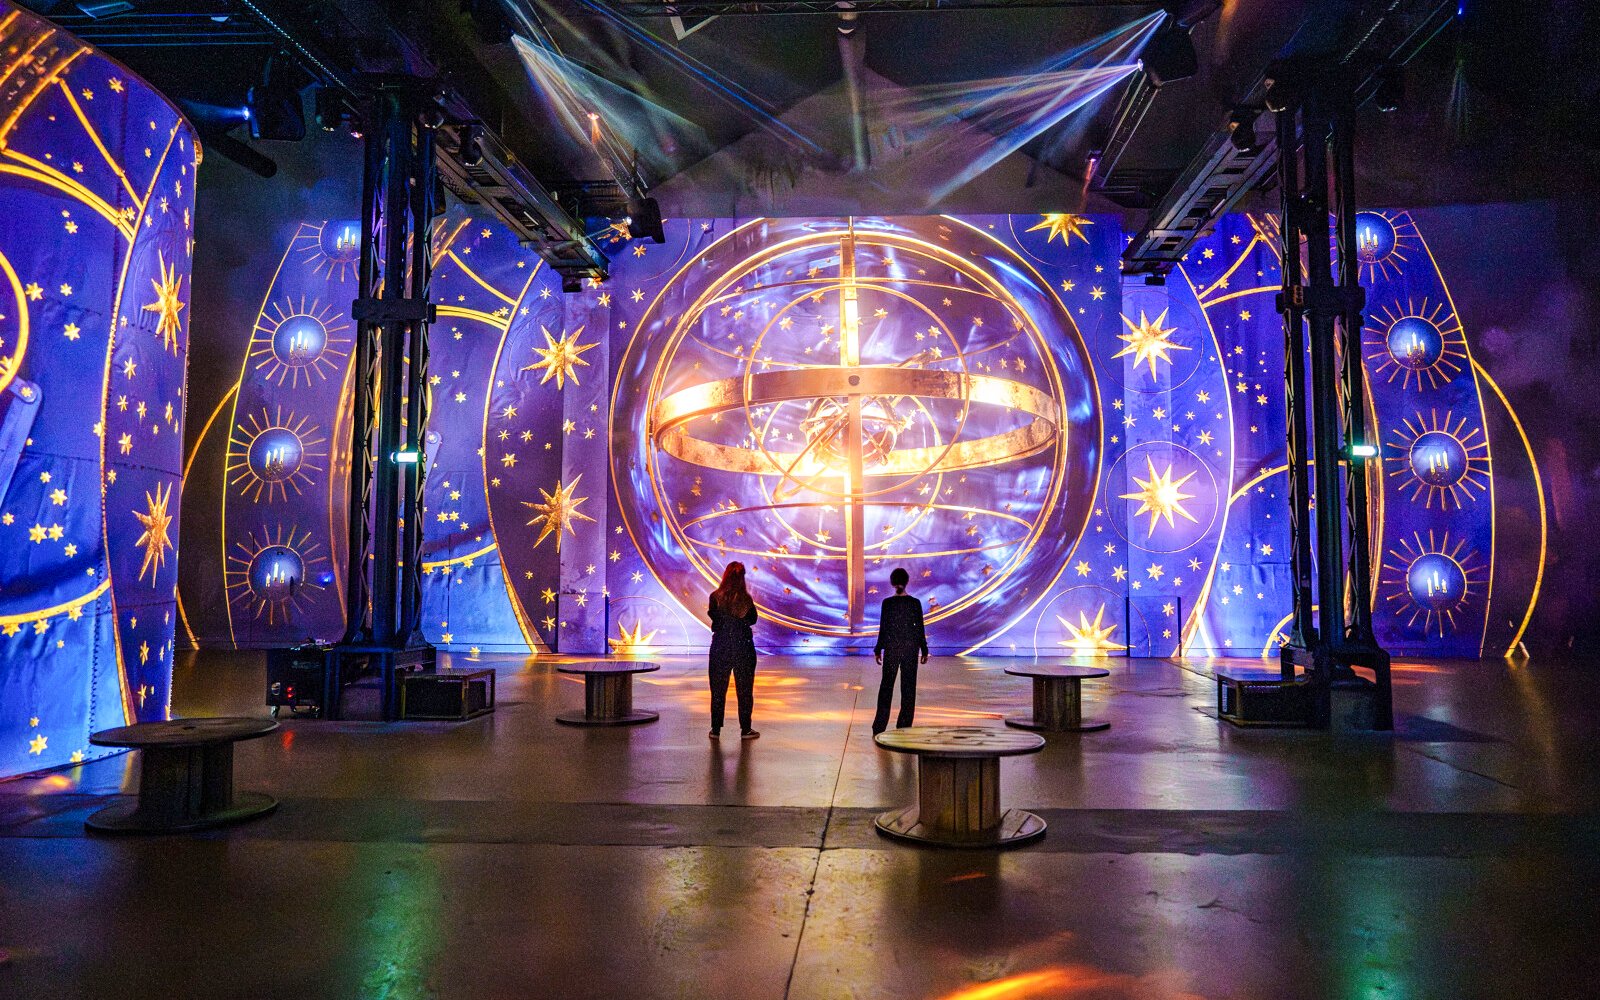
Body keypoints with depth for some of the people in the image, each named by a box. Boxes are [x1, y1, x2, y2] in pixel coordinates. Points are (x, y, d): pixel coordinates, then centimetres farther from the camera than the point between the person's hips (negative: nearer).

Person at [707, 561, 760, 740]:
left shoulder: (716, 597, -9)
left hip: (720, 646, 1)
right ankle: (745, 729, 12)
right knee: (744, 689, 10)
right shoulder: (745, 598, -9)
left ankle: (716, 729, 13)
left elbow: (712, 615, 0)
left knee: (718, 688, 11)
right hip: (743, 646, 0)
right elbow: (753, 619, 3)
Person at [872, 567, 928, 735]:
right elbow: (920, 628, -2)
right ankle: (904, 727, 8)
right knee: (908, 687, 8)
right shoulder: (915, 603, -6)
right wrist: (924, 650, 7)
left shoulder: (887, 603, -8)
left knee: (886, 685, 7)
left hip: (891, 647, 0)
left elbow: (883, 628, -5)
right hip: (910, 647, 0)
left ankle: (879, 728, 4)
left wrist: (878, 649, 5)